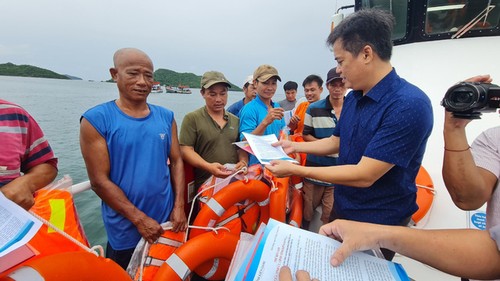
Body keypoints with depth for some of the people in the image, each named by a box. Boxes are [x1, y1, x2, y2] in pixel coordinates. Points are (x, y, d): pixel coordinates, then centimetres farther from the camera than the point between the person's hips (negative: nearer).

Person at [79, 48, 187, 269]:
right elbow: (99, 181, -14)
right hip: (126, 230, -3)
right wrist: (139, 218, -14)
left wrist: (179, 206, -5)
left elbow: (176, 161, 3)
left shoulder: (166, 117, 0)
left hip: (167, 221, 4)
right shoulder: (96, 119, -11)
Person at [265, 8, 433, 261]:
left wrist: (295, 170, -25)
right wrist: (294, 146, 6)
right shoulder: (352, 98, -1)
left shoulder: (408, 105, -27)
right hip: (342, 209, 8)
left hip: (378, 224, -7)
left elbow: (364, 176, -30)